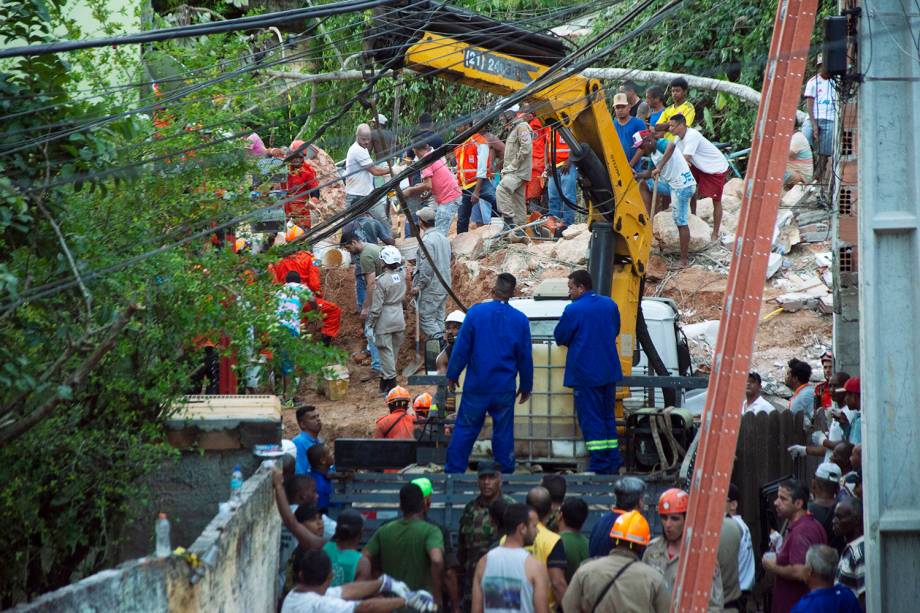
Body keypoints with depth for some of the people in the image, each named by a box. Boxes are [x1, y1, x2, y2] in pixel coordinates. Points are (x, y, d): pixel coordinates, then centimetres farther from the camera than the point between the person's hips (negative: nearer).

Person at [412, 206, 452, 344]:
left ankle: (439, 340, -13)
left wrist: (419, 285, -14)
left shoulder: (427, 240, -19)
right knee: (438, 317, 15)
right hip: (444, 286, 9)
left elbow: (427, 267, -22)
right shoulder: (443, 237, 11)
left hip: (431, 288, -9)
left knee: (426, 318, -4)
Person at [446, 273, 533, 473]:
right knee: (503, 432, 8)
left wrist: (452, 375, 6)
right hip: (505, 389, 1)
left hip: (476, 386, -1)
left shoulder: (475, 312, -8)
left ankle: (454, 470, 7)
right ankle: (505, 473, 11)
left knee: (465, 429, 7)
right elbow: (526, 357, 5)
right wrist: (526, 386, 16)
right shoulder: (520, 320, -2)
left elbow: (461, 348, -5)